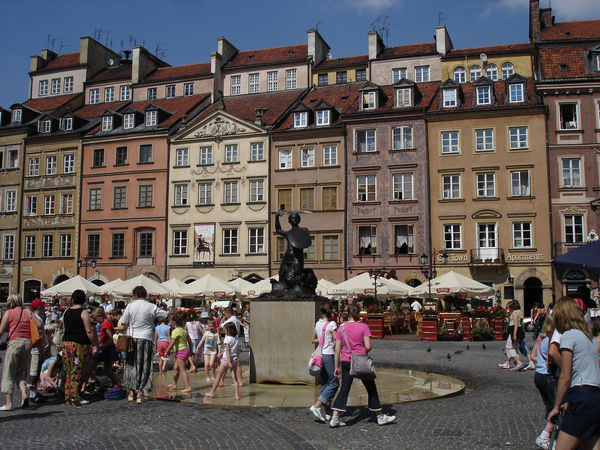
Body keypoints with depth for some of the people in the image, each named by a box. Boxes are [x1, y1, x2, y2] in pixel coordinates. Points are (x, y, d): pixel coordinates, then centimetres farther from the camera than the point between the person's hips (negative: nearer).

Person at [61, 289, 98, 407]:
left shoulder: (66, 312, 9)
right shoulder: (83, 312, -10)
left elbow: (65, 328, 16)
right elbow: (89, 331, -11)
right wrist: (95, 345, -4)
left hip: (66, 342, 6)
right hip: (79, 344, -6)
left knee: (68, 371, 13)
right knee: (78, 372, -1)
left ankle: (68, 397, 18)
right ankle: (75, 399, -1)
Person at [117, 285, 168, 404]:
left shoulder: (130, 306, -2)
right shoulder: (152, 307, -6)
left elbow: (124, 325, 3)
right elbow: (167, 314, 3)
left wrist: (117, 329, 23)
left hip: (132, 338, 1)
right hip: (146, 339, -1)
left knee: (131, 365, 12)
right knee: (144, 366, 6)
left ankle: (131, 391, 14)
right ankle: (140, 392, 5)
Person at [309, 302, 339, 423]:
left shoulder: (318, 323, 9)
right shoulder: (332, 324, -11)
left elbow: (313, 340, 20)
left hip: (320, 355, 7)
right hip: (329, 355, -7)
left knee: (325, 384, 11)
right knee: (334, 383, -1)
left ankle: (328, 413, 13)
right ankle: (316, 407, -12)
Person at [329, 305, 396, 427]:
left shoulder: (341, 328, 3)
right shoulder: (363, 327, -6)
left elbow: (337, 349, 3)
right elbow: (368, 347, -12)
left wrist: (337, 367, 8)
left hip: (346, 362, 3)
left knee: (344, 390, 7)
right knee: (371, 389, 11)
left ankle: (335, 419, 1)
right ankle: (380, 417, 20)